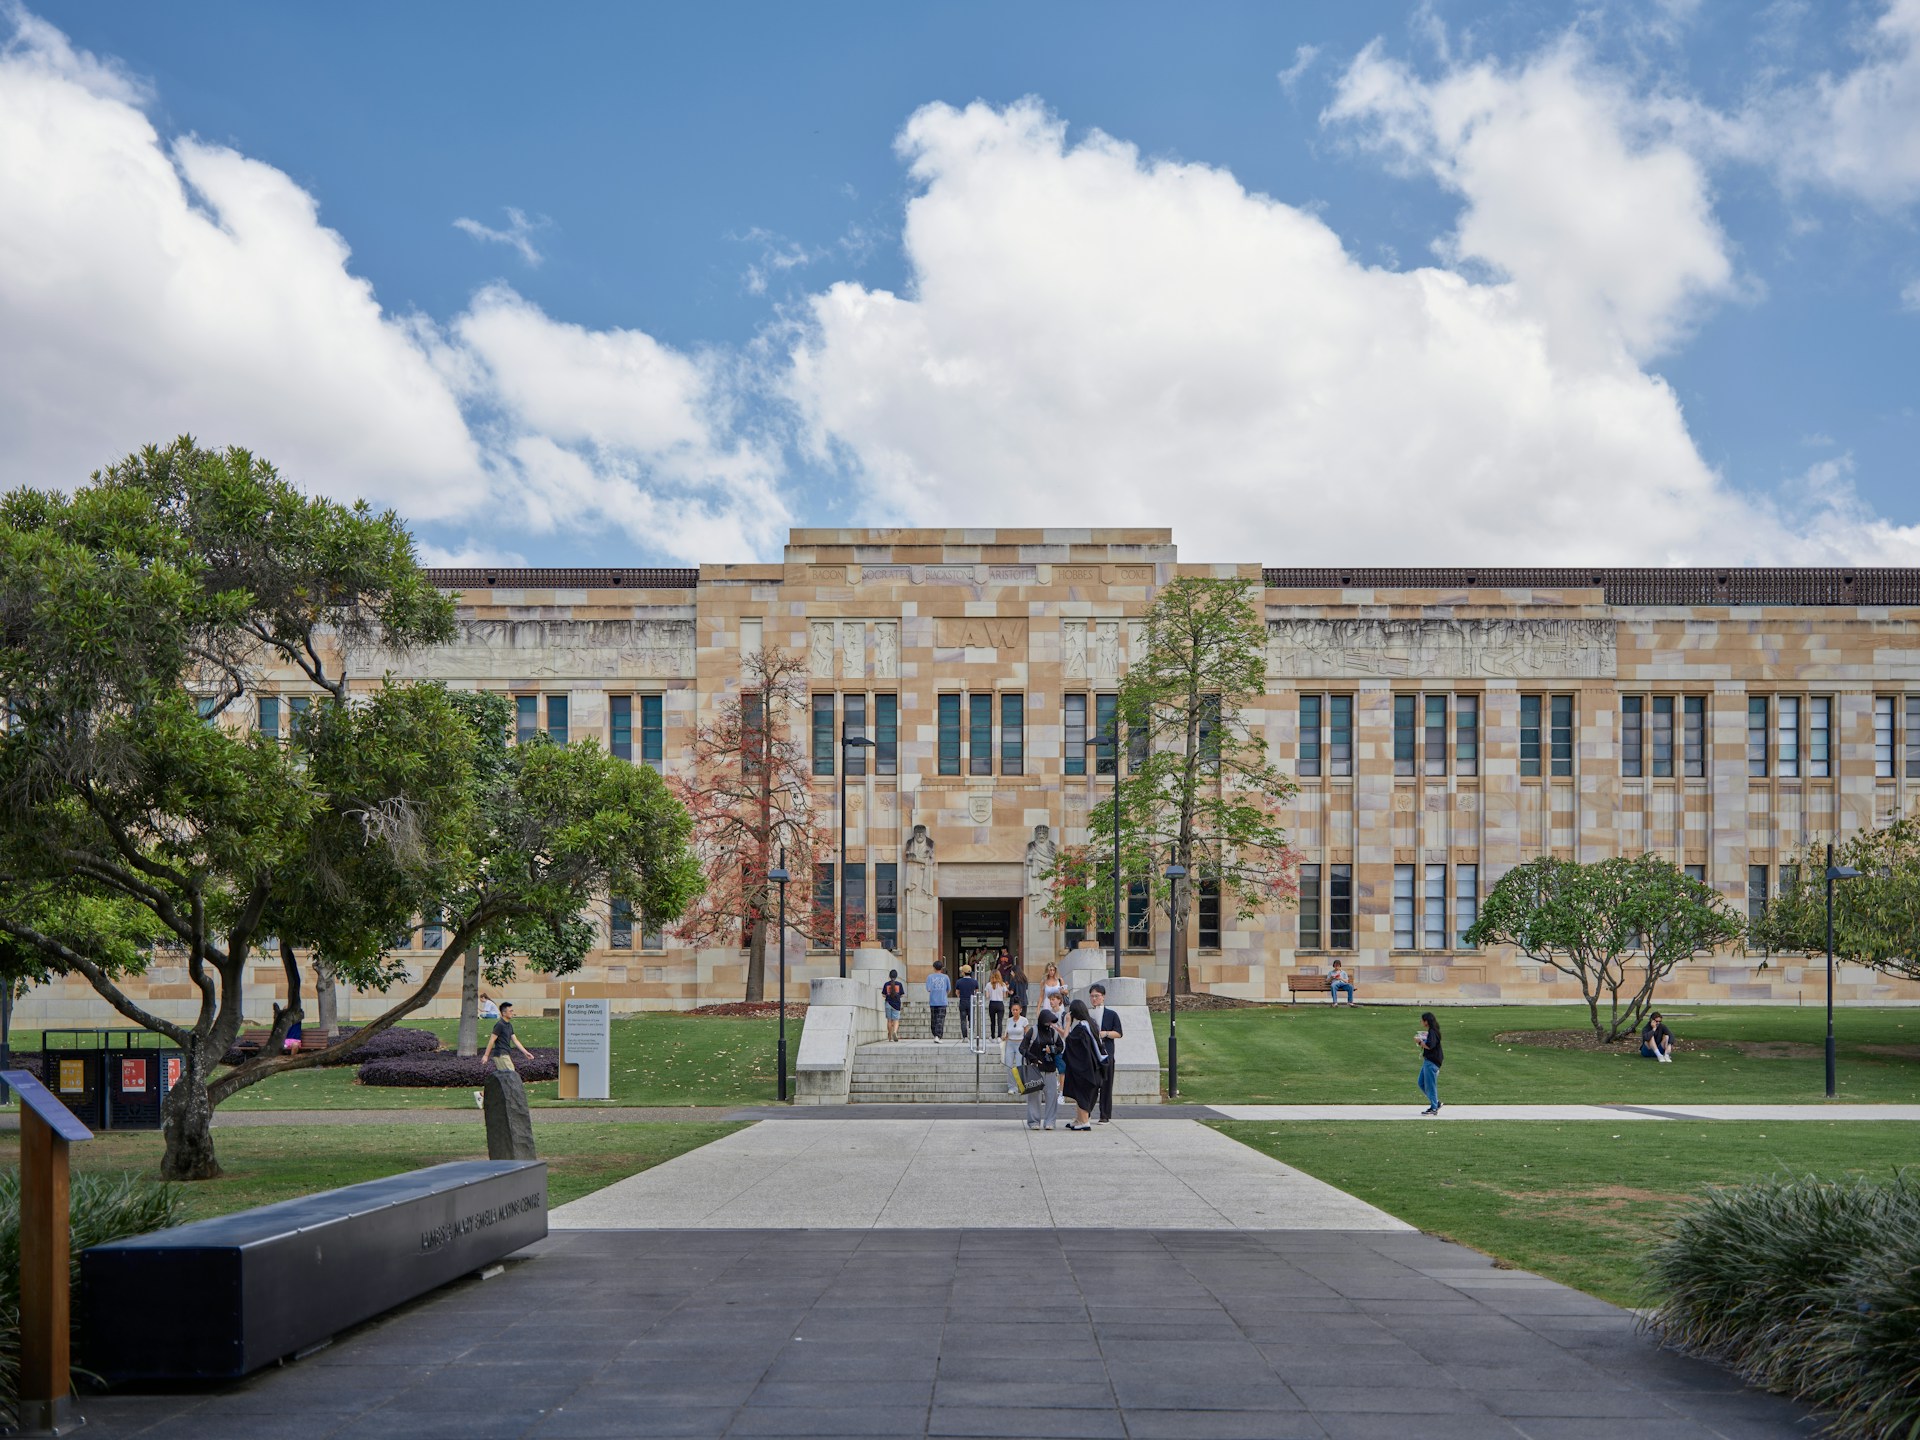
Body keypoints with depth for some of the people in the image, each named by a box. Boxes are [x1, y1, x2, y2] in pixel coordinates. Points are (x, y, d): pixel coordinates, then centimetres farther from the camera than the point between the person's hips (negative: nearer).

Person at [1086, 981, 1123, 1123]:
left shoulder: (1111, 1014, 4)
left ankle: (1105, 1115, 5)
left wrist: (1105, 1033, -12)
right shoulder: (1086, 1013, 11)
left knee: (1105, 1084, -1)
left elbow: (1119, 1033, 3)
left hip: (1106, 1053, -2)